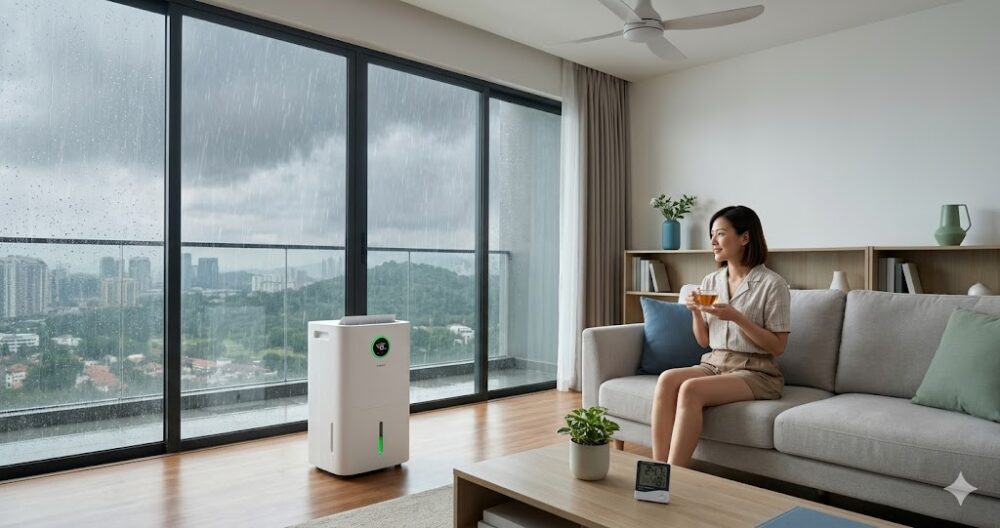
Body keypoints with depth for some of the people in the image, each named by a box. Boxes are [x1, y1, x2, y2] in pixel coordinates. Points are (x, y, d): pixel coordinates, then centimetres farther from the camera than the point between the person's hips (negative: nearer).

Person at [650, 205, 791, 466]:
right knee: (667, 379, -26)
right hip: (714, 363, 5)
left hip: (755, 372, -5)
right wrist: (695, 311, -4)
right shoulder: (710, 281, 11)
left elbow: (778, 346, -7)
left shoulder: (772, 284, -6)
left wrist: (736, 317, -17)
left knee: (691, 389, -32)